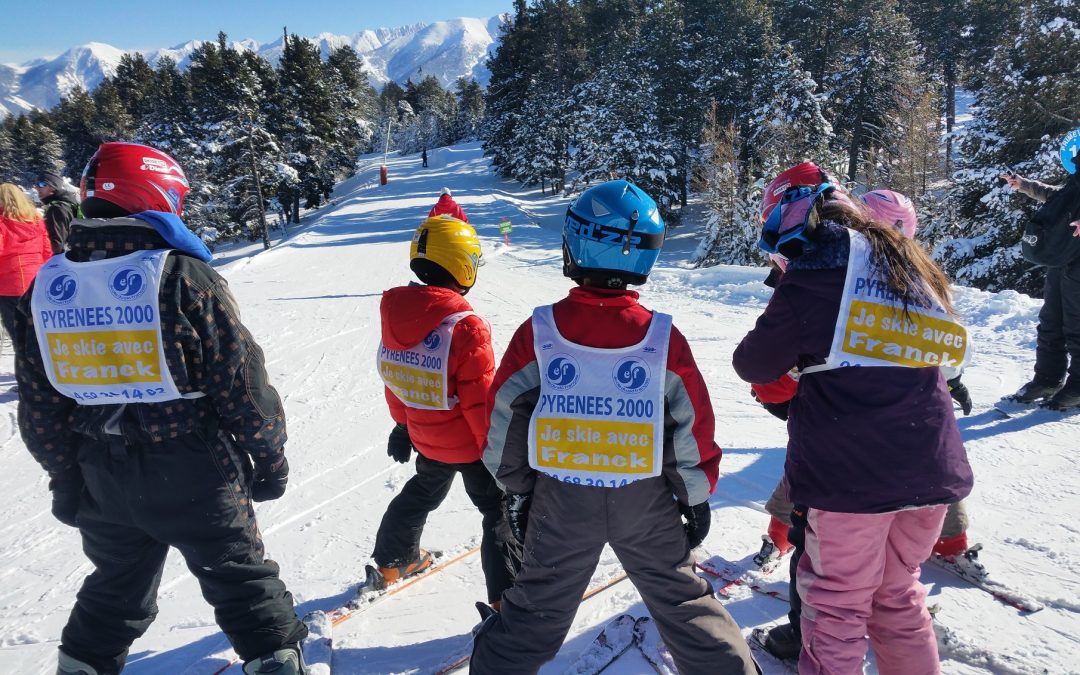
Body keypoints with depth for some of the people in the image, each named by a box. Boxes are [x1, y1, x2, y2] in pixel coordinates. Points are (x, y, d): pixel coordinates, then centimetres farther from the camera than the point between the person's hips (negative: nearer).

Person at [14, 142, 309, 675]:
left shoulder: (47, 287, -2)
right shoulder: (183, 275, -18)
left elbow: (38, 408, 3)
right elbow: (242, 385, -15)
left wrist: (65, 478, 15)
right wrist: (271, 458, -3)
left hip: (101, 479, 5)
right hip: (190, 473, -5)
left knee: (114, 590, 26)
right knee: (241, 580, 11)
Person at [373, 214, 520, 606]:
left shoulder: (394, 315, -7)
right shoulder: (466, 328, -28)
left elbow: (394, 378, 6)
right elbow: (481, 401, -24)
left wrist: (402, 423, 20)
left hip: (425, 438, 7)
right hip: (470, 444, -7)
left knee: (422, 493, 31)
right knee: (501, 512, 9)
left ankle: (391, 562, 49)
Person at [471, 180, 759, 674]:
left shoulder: (539, 331, -12)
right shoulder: (664, 339, -13)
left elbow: (503, 417, -5)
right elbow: (693, 427, -5)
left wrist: (516, 492, 8)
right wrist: (698, 496, 9)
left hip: (559, 503, 0)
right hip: (646, 504, 0)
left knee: (536, 609, 18)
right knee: (683, 602, 19)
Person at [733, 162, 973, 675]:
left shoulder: (820, 263, -9)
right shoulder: (910, 261, 13)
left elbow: (756, 364, -6)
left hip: (851, 467, -7)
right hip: (932, 465, 7)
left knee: (837, 606, 7)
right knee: (898, 594, 22)